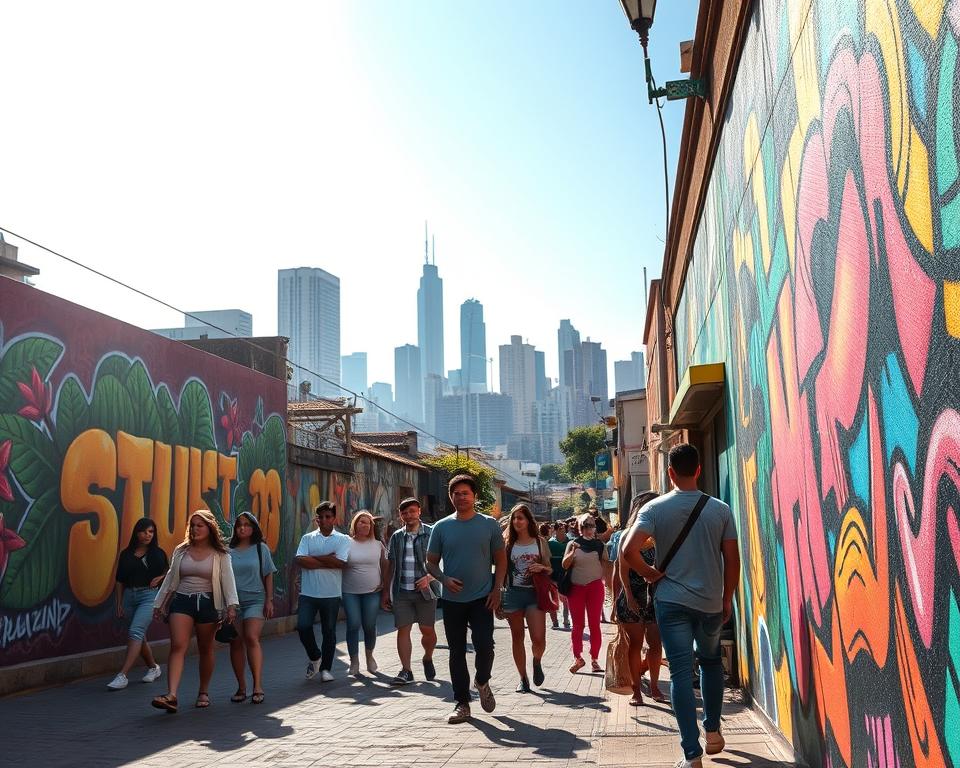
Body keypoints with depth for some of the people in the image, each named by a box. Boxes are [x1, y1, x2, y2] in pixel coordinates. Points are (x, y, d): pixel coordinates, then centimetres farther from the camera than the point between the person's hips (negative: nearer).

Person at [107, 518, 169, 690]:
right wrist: (119, 604, 9)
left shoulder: (158, 553, 3)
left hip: (148, 595, -4)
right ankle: (153, 667, 31)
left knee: (135, 632, -18)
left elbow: (167, 573, 13)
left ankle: (123, 676, -21)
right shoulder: (126, 554, 9)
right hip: (129, 596, 4)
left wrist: (159, 578, -9)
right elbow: (120, 581, 12)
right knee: (140, 636, 12)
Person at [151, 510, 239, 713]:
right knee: (177, 646, -14)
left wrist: (231, 606, -19)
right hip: (182, 601, 2)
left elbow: (228, 581, -7)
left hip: (207, 603, -2)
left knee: (205, 650, 9)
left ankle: (203, 693, 24)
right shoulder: (181, 551, 9)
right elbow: (170, 579, 16)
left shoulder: (219, 555, 0)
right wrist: (159, 604, 16)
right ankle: (171, 695, -22)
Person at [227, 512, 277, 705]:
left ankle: (258, 686, -16)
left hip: (255, 600, -2)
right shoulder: (229, 550, 7)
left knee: (252, 638, -17)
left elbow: (268, 575, 7)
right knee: (236, 643, 3)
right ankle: (241, 687, 12)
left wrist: (269, 600, 0)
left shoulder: (261, 548, 5)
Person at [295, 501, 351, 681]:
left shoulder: (343, 539, 2)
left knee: (329, 631, 5)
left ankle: (325, 668, 19)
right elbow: (301, 560, -8)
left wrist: (314, 558, -8)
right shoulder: (307, 538, 8)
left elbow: (340, 562, -13)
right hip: (308, 592, 1)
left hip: (332, 593, -1)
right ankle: (315, 657, 19)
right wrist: (327, 560, -11)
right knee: (303, 626, -8)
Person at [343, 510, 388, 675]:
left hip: (372, 593, 1)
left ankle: (369, 656, 27)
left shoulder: (377, 544, 5)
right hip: (350, 593, -1)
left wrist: (384, 585, 5)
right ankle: (354, 661, 8)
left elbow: (385, 566, 12)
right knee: (353, 626, -4)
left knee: (370, 626, 4)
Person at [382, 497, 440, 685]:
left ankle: (428, 659, 31)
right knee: (403, 629, -2)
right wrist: (385, 592, 13)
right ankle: (406, 670, 3)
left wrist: (429, 577, -20)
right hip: (401, 591, 3)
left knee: (428, 630, 4)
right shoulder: (396, 537, 11)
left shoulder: (431, 533, -2)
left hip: (425, 590, -3)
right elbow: (390, 567, 15)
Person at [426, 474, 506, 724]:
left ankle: (482, 682, 22)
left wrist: (497, 589, -5)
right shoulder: (442, 527, 4)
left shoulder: (489, 525, 2)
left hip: (482, 598, -1)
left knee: (485, 646, -9)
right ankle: (462, 703, 16)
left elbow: (500, 560, 6)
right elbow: (431, 563, 8)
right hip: (452, 600, 2)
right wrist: (444, 579, -11)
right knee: (457, 652, 6)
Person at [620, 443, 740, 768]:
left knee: (681, 672, 1)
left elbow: (628, 550, -18)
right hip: (711, 602, 2)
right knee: (711, 661, 25)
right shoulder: (720, 509, -2)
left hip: (671, 601, -2)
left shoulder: (655, 508, -7)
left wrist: (649, 573, -1)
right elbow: (732, 560, 0)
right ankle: (713, 732, 31)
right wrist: (727, 598, 12)